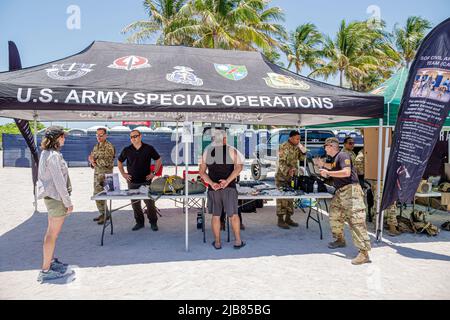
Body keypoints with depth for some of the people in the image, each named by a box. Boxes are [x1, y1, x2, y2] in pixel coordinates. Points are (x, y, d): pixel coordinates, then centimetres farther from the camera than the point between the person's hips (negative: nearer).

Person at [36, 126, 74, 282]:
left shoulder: (46, 154, 11)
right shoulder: (53, 156, -20)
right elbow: (59, 181, -21)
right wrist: (68, 202, -16)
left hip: (50, 197, 10)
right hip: (56, 198, -10)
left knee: (51, 231, 19)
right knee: (53, 234, -3)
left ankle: (51, 261, 33)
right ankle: (45, 271, 5)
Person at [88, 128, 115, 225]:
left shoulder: (109, 146, -12)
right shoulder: (96, 146, 14)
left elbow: (106, 162, -21)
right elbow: (91, 157, 17)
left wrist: (95, 160, -12)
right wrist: (92, 161, -5)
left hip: (105, 174, -9)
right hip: (96, 172, 9)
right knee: (96, 194, 13)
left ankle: (105, 215, 3)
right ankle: (102, 213, 24)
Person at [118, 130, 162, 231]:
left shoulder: (149, 148, -1)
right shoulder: (127, 150, 4)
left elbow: (158, 160, 7)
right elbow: (119, 161, 18)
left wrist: (154, 173, 1)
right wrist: (123, 174, 9)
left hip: (146, 181, -2)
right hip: (132, 181, 2)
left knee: (150, 202, -2)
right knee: (135, 203, 8)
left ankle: (153, 222, 12)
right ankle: (139, 222, 22)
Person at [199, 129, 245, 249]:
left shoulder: (207, 152, 10)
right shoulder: (232, 150, 1)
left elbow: (202, 171, 5)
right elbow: (239, 167, -12)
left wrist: (211, 183, -6)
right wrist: (227, 181, -17)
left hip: (213, 188, 2)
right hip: (229, 187, -2)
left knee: (216, 216, 10)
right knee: (233, 215, 7)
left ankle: (217, 242, 17)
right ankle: (238, 241, 12)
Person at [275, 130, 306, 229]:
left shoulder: (296, 147, 9)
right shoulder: (284, 147, -14)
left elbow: (301, 158, 16)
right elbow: (281, 162, -20)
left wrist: (303, 151, -3)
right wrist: (288, 171, -35)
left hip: (293, 176, 8)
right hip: (282, 176, -8)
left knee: (291, 197, 11)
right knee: (282, 197, -5)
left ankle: (288, 218, 20)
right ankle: (280, 220, 1)